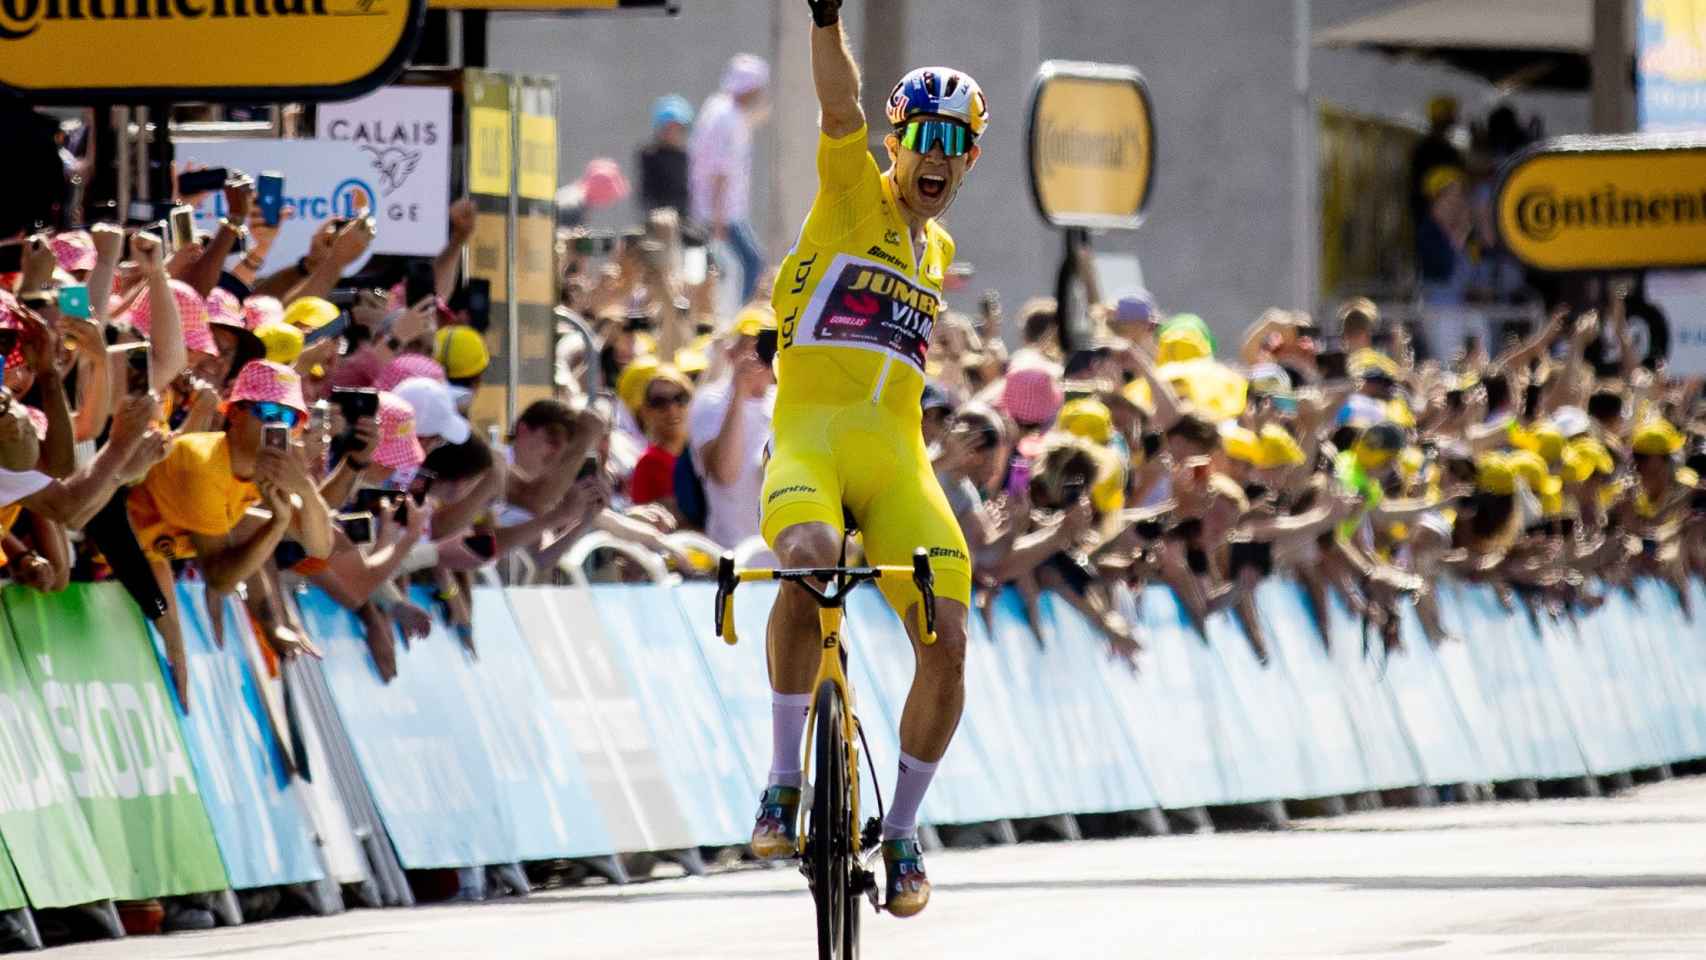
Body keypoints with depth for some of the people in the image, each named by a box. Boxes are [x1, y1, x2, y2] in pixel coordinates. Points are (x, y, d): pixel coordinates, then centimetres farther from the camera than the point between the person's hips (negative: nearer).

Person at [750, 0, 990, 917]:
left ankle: (900, 830, 10)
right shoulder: (854, 195, 4)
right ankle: (785, 782, -24)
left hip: (897, 460, 5)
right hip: (811, 436, -5)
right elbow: (839, 104, -15)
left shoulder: (938, 249, 20)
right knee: (809, 559, -36)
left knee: (946, 641, -9)